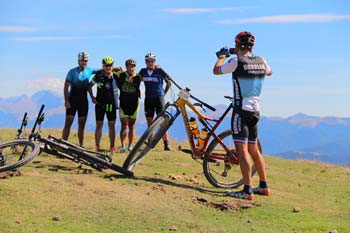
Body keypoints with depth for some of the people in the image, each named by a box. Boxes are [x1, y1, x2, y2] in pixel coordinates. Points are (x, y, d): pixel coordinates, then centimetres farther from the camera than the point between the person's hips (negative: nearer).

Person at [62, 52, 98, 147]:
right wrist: (66, 101, -13)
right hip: (72, 100, -4)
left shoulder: (89, 70, 6)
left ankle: (81, 145, 11)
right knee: (68, 123, -6)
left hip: (83, 101, 4)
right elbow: (66, 87, -6)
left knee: (82, 124, 6)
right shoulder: (72, 72, -5)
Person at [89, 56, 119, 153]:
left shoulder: (115, 76, -3)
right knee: (99, 125, 2)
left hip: (111, 104, 0)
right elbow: (90, 86, 11)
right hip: (100, 104, 0)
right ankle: (97, 146, 7)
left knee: (111, 125, 2)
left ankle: (112, 146, 8)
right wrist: (92, 97, 4)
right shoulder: (98, 76, -1)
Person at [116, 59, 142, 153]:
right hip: (123, 104, -1)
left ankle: (130, 145, 18)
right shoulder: (120, 75, -2)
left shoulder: (138, 76, -4)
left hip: (134, 104, 1)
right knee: (124, 126, -6)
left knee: (132, 126, 8)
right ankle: (123, 146, -7)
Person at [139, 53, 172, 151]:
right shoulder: (143, 72, 4)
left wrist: (163, 93, 8)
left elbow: (168, 83, 4)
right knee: (149, 123, 6)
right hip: (148, 99, 4)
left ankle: (166, 144, -7)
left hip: (159, 98, -4)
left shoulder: (160, 71, -6)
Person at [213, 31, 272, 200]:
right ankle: (264, 186, 22)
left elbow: (216, 70, 0)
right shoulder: (261, 61, 4)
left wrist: (222, 56, 18)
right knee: (253, 149, 17)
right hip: (255, 111, 7)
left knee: (242, 150, -7)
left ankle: (247, 190, -11)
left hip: (241, 110, -7)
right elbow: (269, 72, 27)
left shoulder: (237, 62, -14)